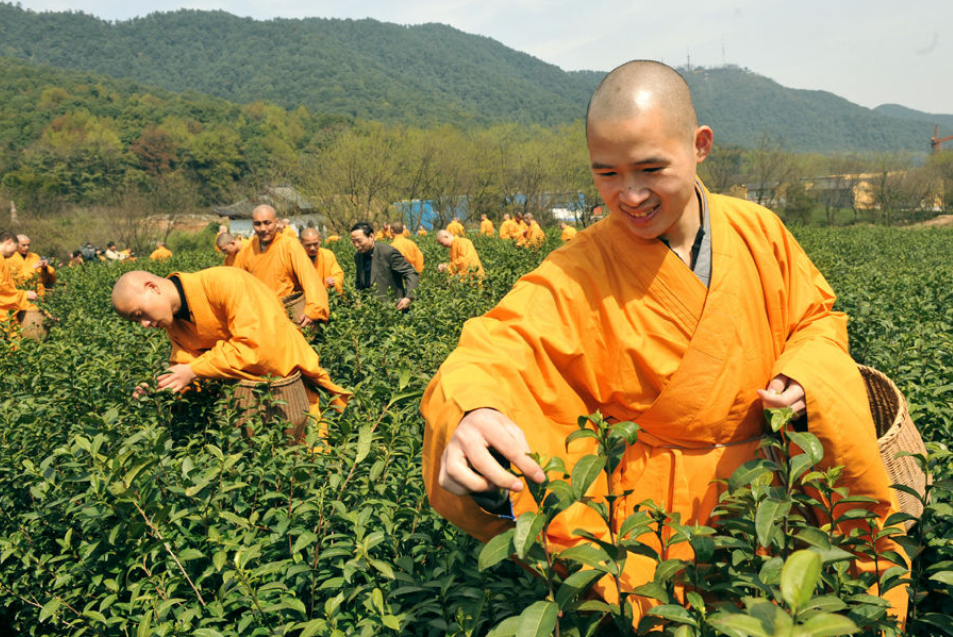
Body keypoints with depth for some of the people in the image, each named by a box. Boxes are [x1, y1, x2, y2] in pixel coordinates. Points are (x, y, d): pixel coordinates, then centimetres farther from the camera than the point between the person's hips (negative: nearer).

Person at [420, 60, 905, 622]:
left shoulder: (760, 233, -6)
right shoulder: (577, 275, -17)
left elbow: (817, 318, 9)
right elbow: (501, 346, -32)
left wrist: (803, 376, -13)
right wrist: (476, 413, -54)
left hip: (770, 474, 3)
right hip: (658, 501, -2)